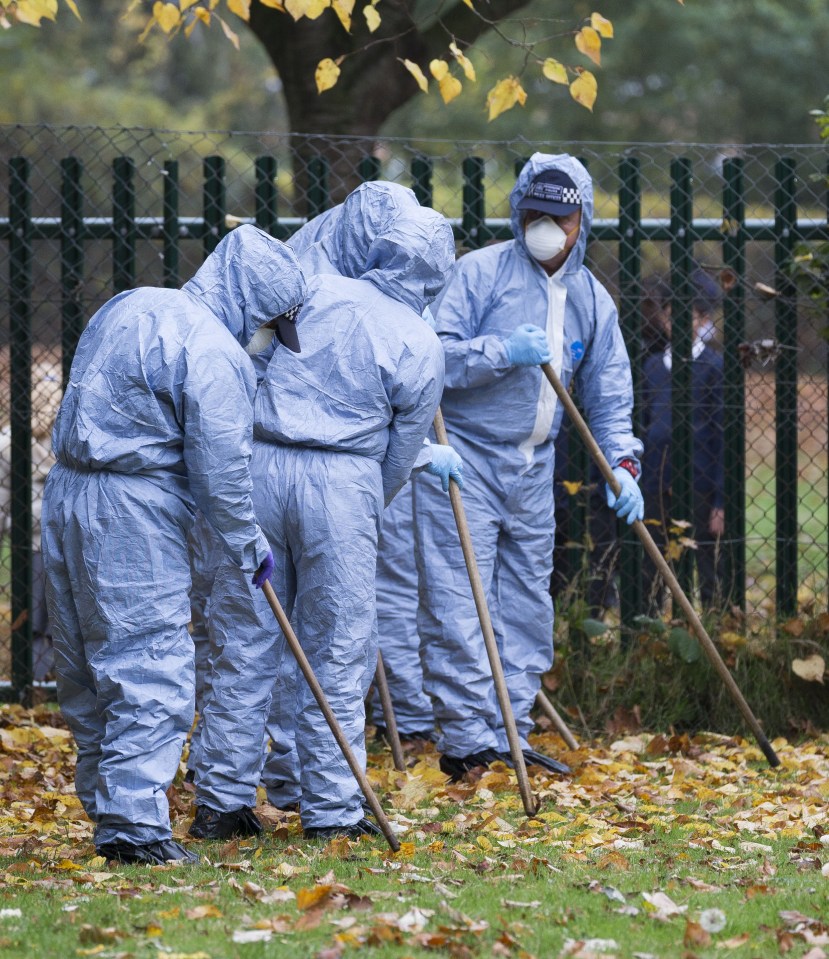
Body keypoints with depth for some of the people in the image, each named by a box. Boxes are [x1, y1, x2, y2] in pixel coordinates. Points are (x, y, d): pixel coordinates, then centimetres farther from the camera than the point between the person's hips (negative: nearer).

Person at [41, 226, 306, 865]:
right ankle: (135, 822, -10)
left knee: (87, 668, 13)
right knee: (152, 667, -6)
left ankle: (107, 811, 20)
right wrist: (250, 546, 0)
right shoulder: (213, 354, -14)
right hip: (133, 517, -9)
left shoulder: (130, 307, 15)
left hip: (67, 496, 9)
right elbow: (221, 470, -13)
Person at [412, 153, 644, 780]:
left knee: (527, 603, 10)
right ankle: (466, 738, -10)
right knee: (458, 602, -10)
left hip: (532, 467, 6)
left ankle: (509, 732, 18)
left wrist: (621, 461, 1)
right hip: (462, 454, -6)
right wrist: (504, 351, -25)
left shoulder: (592, 300, 9)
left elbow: (609, 392, 14)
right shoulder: (480, 272, -8)